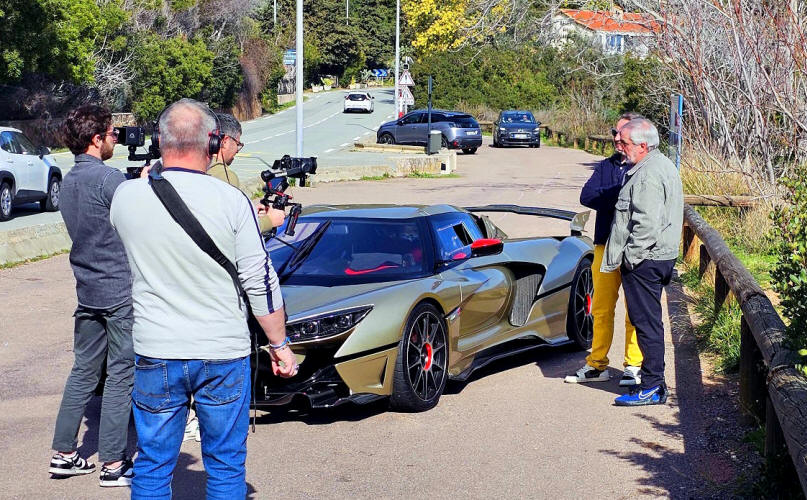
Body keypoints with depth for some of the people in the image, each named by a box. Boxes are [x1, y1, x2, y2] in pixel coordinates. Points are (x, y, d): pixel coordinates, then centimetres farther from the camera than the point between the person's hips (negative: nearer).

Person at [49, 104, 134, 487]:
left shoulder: (68, 181, 11)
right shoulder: (109, 179, -17)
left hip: (87, 290, 8)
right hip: (121, 290, -8)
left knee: (84, 370, 14)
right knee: (121, 374, -1)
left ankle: (64, 453, 18)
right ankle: (113, 463, 2)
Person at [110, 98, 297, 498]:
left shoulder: (126, 196, -4)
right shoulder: (231, 201, -11)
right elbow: (260, 281, -7)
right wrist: (280, 345, 5)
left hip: (154, 353, 2)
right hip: (223, 354, -1)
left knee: (152, 468, 11)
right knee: (226, 467, 11)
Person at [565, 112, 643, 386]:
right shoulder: (606, 166, 14)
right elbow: (587, 196, 0)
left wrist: (608, 197, -16)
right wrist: (620, 195, -13)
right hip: (606, 246, 5)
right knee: (601, 309, 9)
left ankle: (633, 366, 11)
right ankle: (597, 364, 18)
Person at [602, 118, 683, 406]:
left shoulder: (648, 175, -19)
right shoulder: (663, 165, 16)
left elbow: (647, 225, -26)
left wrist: (630, 256, -16)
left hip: (644, 261, -11)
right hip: (660, 256, 11)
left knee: (646, 322, -6)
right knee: (648, 321, 16)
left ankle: (652, 388, -2)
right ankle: (654, 380, 23)